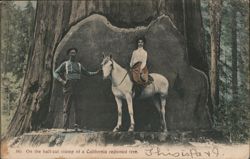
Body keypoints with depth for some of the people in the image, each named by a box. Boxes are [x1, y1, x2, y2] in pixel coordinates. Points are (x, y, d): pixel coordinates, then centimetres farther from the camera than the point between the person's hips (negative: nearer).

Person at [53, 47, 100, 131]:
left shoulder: (79, 65, 16)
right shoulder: (65, 64, 5)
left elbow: (87, 73, 19)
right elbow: (55, 73, 3)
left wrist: (96, 72, 4)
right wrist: (62, 80, -12)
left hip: (77, 88, 3)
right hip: (68, 88, -3)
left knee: (78, 108, -1)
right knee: (67, 108, -3)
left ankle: (77, 126, 3)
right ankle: (65, 127, -2)